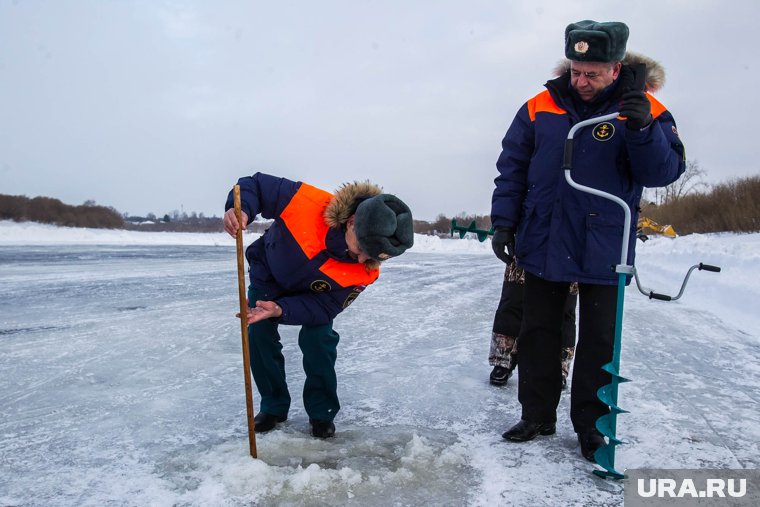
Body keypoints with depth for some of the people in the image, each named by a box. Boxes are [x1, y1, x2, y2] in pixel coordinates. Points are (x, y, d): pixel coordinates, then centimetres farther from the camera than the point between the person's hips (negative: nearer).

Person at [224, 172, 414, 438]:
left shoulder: (365, 273, -34)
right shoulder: (307, 203, -44)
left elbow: (325, 307, -27)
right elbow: (256, 184, -30)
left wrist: (281, 310, -43)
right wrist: (241, 209, -52)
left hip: (313, 293, 0)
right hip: (269, 273, 0)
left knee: (318, 339, -15)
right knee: (260, 336, -5)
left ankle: (322, 412, 8)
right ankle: (273, 406, 16)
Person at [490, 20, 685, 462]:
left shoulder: (644, 110, -5)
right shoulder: (540, 107, 0)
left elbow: (664, 172, -12)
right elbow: (512, 168, 4)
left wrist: (642, 129, -27)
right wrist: (504, 221, -1)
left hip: (603, 251, -2)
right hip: (543, 244, 2)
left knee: (598, 340, 8)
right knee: (538, 333, 12)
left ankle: (590, 424, 25)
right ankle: (537, 415, 28)